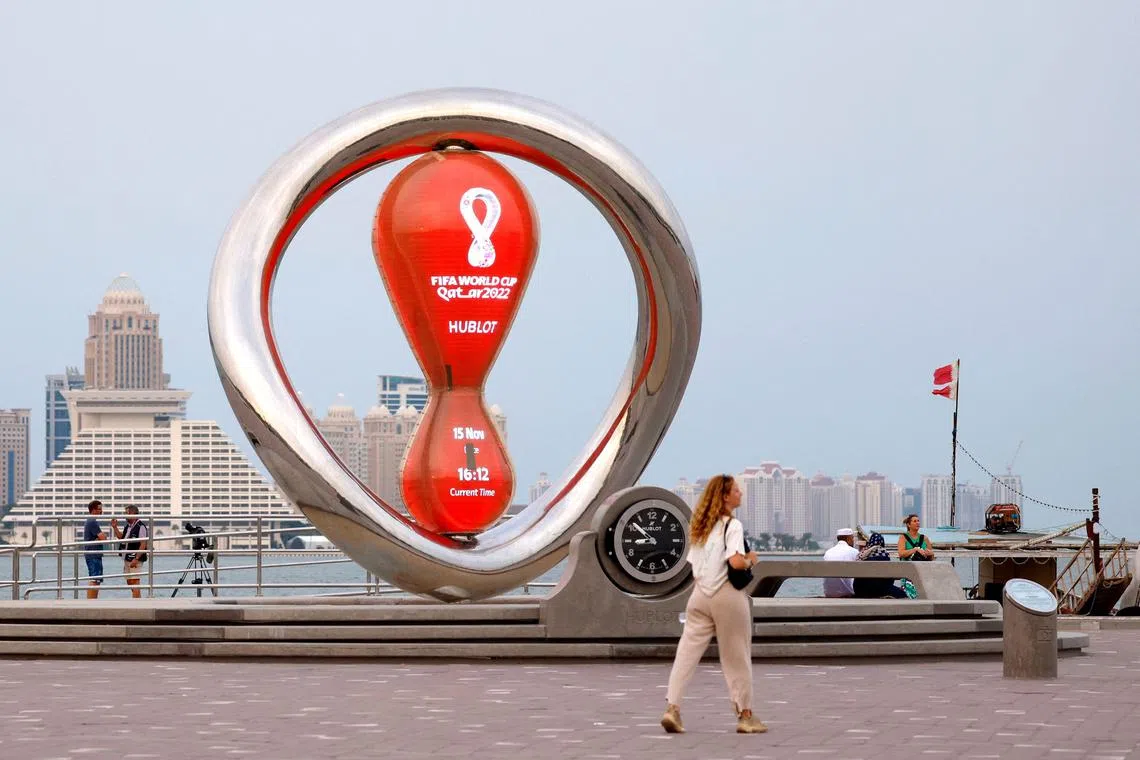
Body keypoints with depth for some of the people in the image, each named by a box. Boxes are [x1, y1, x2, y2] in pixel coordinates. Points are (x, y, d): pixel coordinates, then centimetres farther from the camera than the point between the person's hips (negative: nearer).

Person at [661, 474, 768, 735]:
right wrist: (750, 559, -4)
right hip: (727, 595, -6)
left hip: (700, 594, 6)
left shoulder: (701, 526, 13)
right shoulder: (732, 525, -10)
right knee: (736, 657, 4)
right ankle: (745, 715, 11)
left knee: (687, 653, 2)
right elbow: (736, 562, -21)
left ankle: (672, 707, -8)